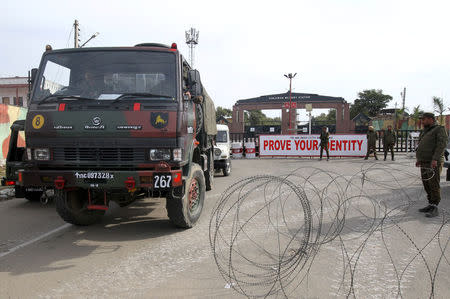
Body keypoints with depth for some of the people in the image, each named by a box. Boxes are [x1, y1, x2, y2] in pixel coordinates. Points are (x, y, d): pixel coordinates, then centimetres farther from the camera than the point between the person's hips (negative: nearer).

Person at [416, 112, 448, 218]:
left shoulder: (440, 129, -6)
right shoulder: (424, 132, 18)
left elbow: (442, 144, -17)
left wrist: (435, 159, -26)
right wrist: (418, 159, 15)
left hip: (433, 163, -8)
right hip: (424, 162, 8)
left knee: (434, 185, -7)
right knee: (426, 185, 10)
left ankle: (434, 209, -3)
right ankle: (431, 205, 19)